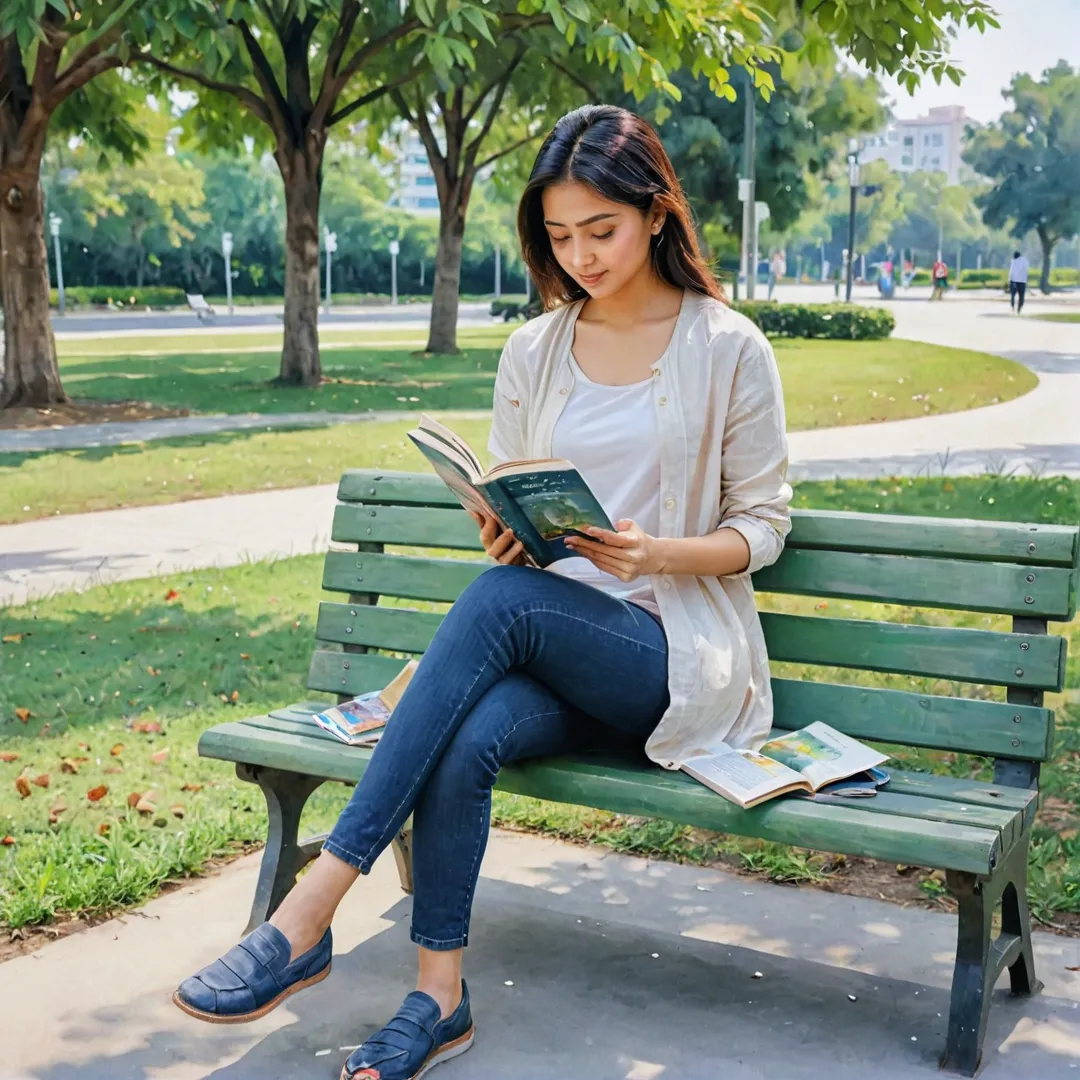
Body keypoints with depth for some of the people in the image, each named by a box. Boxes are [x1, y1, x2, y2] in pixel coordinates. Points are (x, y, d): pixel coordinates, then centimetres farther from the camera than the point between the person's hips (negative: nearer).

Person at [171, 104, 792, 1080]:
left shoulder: (730, 350, -1)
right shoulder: (533, 353, 10)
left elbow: (762, 528, 1)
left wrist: (655, 552, -18)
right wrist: (503, 533, -10)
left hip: (678, 653, -3)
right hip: (554, 648, 4)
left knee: (503, 600, -34)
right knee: (467, 739, -33)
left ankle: (314, 908, -34)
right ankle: (440, 997, -17)